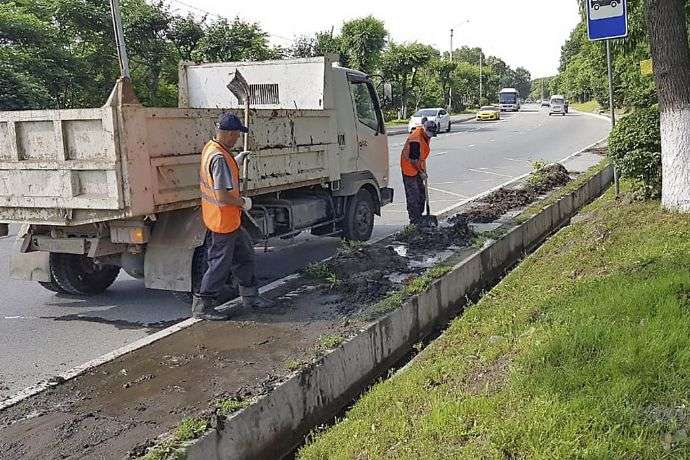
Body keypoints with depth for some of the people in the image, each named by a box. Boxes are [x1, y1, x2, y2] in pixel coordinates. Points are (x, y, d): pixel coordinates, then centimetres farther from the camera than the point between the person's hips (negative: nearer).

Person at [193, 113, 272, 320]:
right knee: (220, 264, 1)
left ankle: (250, 295, 33)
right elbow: (223, 196, -29)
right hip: (223, 221, -10)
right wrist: (243, 202, -13)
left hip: (230, 220, 10)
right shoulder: (220, 158, -26)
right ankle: (202, 306, 11)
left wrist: (236, 161, 17)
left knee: (244, 254, 20)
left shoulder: (210, 148, 5)